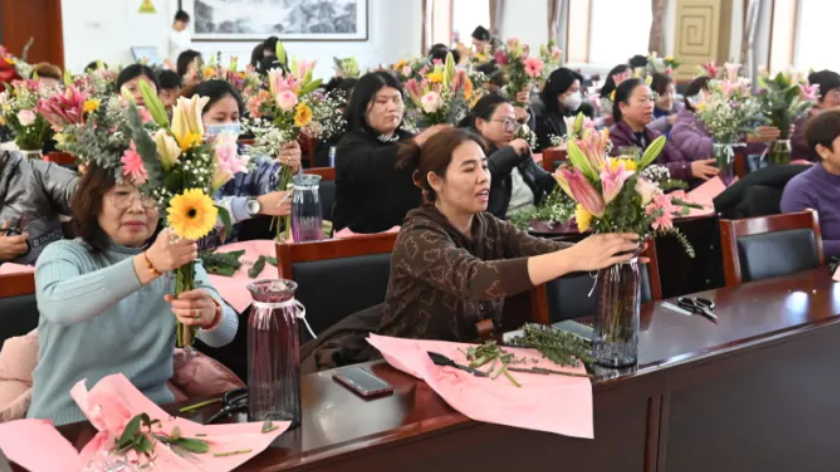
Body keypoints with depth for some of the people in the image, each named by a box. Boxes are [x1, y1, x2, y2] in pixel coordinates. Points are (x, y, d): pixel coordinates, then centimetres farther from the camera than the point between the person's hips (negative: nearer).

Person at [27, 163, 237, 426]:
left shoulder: (178, 259, 3)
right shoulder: (63, 255, -4)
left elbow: (225, 333, -12)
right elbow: (57, 305, -28)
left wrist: (211, 314, -36)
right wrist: (148, 264, -42)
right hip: (65, 423, -1)